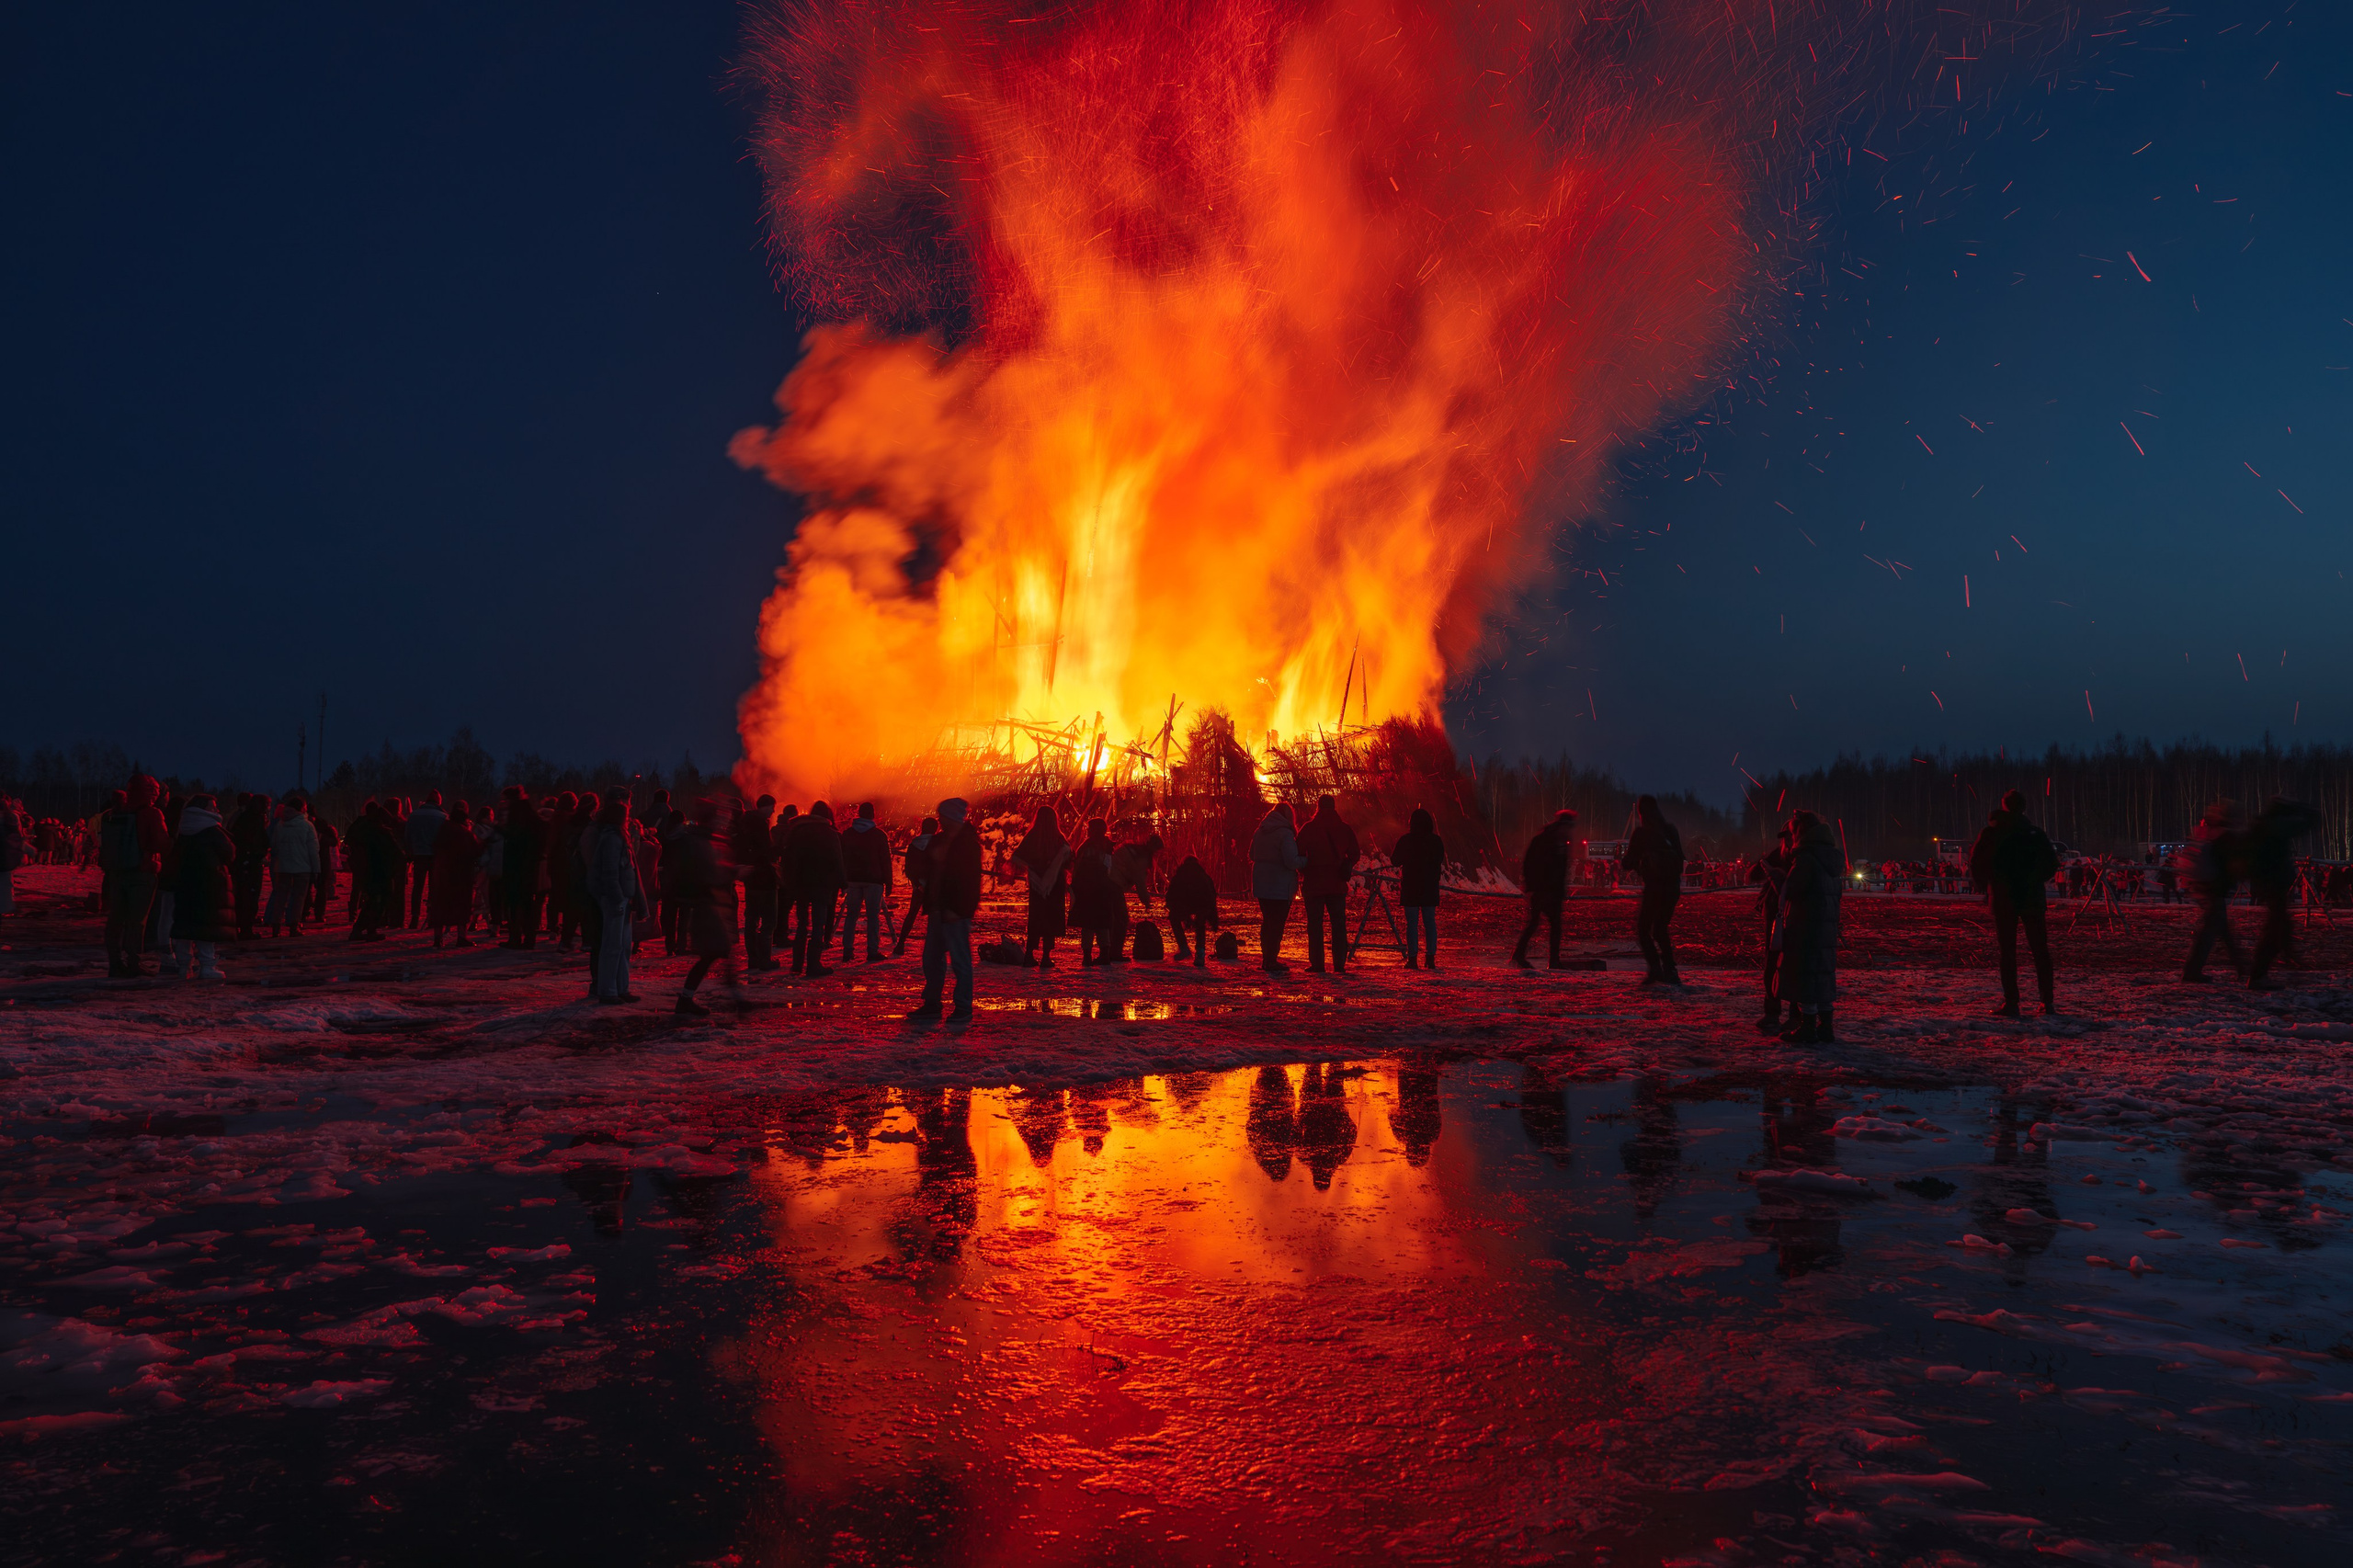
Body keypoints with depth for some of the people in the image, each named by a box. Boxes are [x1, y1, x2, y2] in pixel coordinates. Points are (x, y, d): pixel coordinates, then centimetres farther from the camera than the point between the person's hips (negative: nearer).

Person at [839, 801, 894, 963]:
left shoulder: (847, 834, 6)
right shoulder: (879, 835, -5)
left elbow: (841, 859, 8)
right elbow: (886, 860, -4)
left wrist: (843, 881, 14)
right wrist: (888, 883, 1)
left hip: (853, 879, 3)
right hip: (874, 880, -3)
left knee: (851, 915, 10)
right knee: (873, 916, -1)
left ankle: (847, 950, 8)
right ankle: (873, 951, -3)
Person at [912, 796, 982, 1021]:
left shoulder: (967, 842, -12)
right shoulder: (940, 840, 14)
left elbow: (969, 879, -18)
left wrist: (956, 909, -21)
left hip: (956, 911, -9)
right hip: (939, 908, 9)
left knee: (960, 959, -4)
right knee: (931, 958, 12)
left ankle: (963, 1009, 2)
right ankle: (931, 1004, 21)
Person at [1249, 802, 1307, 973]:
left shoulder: (1259, 832, 7)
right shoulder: (1285, 834, -15)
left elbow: (1252, 856, 18)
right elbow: (1292, 862, -21)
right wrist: (1306, 861, -4)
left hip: (1261, 886, 7)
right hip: (1280, 887, -7)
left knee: (1268, 922, 17)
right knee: (1277, 924, 0)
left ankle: (1267, 960, 24)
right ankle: (1271, 962, 0)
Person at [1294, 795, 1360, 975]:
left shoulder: (1308, 829, -6)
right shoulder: (1345, 829, 2)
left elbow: (1299, 855, -6)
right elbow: (1355, 854, 6)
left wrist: (1304, 873, 10)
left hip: (1314, 885, -2)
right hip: (1337, 885, 2)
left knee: (1315, 925, 3)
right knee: (1339, 924, 7)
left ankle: (1316, 964, -1)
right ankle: (1339, 964, 2)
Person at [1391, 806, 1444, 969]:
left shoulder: (1405, 841, -10)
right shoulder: (1436, 841, -1)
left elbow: (1395, 861, -3)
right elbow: (1440, 861, 12)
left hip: (1410, 888, -3)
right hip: (1430, 888, 3)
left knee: (1412, 924, 0)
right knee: (1430, 922, 7)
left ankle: (1412, 958, -3)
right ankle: (1431, 957, 3)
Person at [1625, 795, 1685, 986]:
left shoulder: (1640, 833, -7)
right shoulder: (1670, 829, 7)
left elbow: (1628, 864, -4)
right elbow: (1680, 858, 13)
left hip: (1653, 887, -5)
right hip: (1673, 886, 5)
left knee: (1642, 929, 4)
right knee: (1660, 929, 18)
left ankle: (1655, 968, -13)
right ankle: (1669, 971, 11)